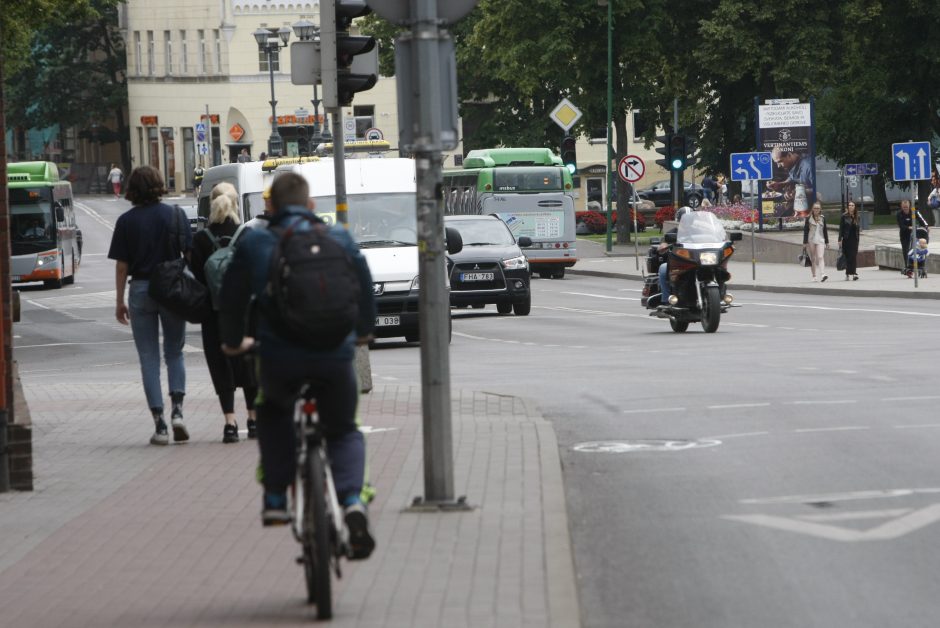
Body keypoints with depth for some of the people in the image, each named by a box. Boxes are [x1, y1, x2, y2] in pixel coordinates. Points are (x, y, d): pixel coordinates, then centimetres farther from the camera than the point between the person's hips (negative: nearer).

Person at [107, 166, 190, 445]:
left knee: (149, 359, 5)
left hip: (140, 290, -1)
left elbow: (121, 266, -2)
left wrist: (120, 302, 6)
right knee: (174, 353, 14)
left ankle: (159, 424, 0)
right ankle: (177, 409, -6)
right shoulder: (174, 215, -3)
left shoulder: (126, 221, -4)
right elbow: (190, 253, -3)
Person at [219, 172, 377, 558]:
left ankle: (275, 499, 21)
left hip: (279, 358, -1)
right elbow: (364, 289, 22)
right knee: (343, 431, 19)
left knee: (273, 413, 32)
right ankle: (352, 501, -9)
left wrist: (233, 342, 30)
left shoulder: (254, 244, 6)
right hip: (335, 356, 1)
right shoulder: (339, 240, 11)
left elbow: (233, 299, 12)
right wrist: (364, 331, 41)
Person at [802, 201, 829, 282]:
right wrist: (805, 242, -6)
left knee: (820, 257, -14)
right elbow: (805, 231, -1)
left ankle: (822, 275, -26)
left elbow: (825, 230, 15)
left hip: (820, 240, 1)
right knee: (813, 259, 6)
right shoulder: (809, 218, 1)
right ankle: (814, 276, 14)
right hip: (811, 241, -1)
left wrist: (826, 241, 14)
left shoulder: (822, 218, 9)